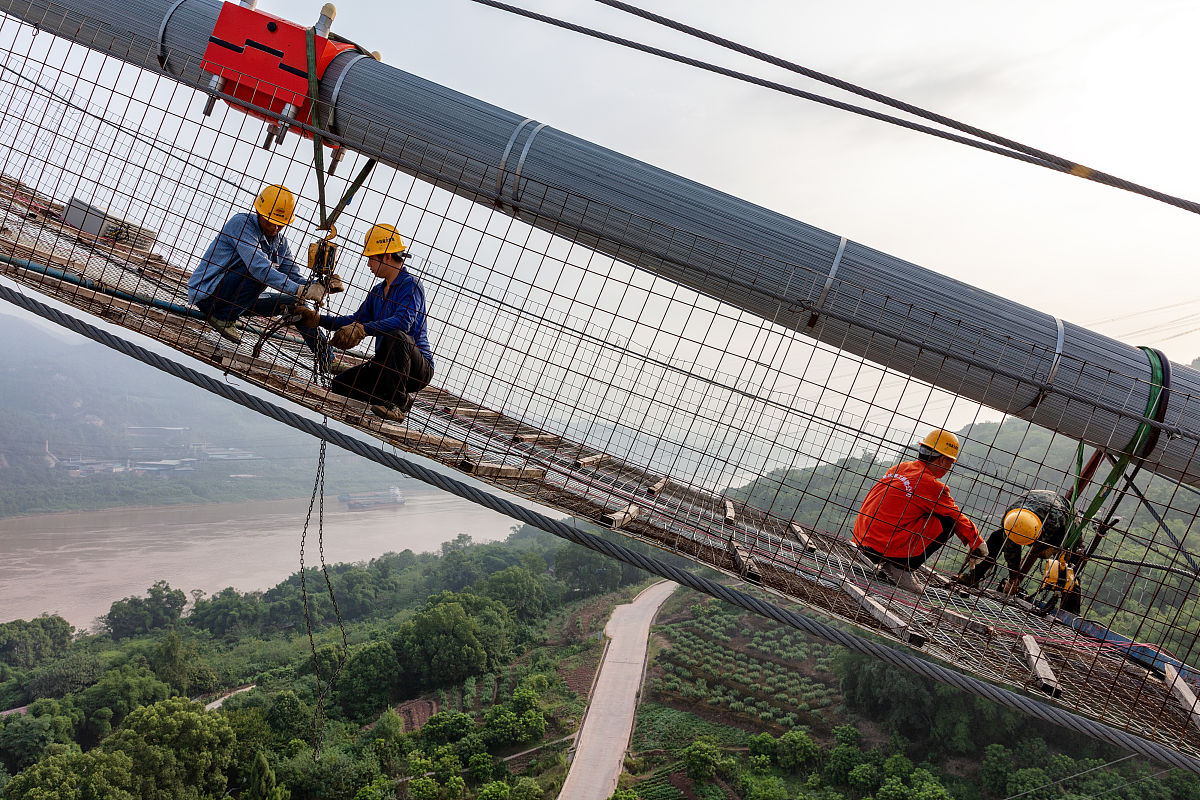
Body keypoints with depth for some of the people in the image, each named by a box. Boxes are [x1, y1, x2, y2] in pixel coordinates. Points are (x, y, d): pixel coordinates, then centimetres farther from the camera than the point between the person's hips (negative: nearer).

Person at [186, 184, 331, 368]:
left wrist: (311, 287, -23)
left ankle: (329, 360, 10)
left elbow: (295, 277, 2)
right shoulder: (241, 223, -20)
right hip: (206, 292, -8)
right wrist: (299, 290, -41)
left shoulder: (280, 242, 5)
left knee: (295, 304, 4)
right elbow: (258, 265, -34)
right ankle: (222, 317, -16)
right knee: (261, 272, -29)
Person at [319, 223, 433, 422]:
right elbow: (357, 320, 21)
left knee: (395, 336, -37)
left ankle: (397, 403, -27)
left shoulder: (410, 285, -15)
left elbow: (403, 321, -32)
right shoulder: (378, 290, 14)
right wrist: (320, 319, 9)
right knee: (340, 386, -1)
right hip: (386, 364, 8)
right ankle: (399, 395, 8)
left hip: (420, 368, -8)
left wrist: (363, 329, -41)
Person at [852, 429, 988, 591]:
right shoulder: (932, 486, -9)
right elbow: (959, 519, 4)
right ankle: (902, 567, -4)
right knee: (948, 523, 0)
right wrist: (978, 545, 22)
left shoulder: (900, 467, 14)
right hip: (884, 546, -8)